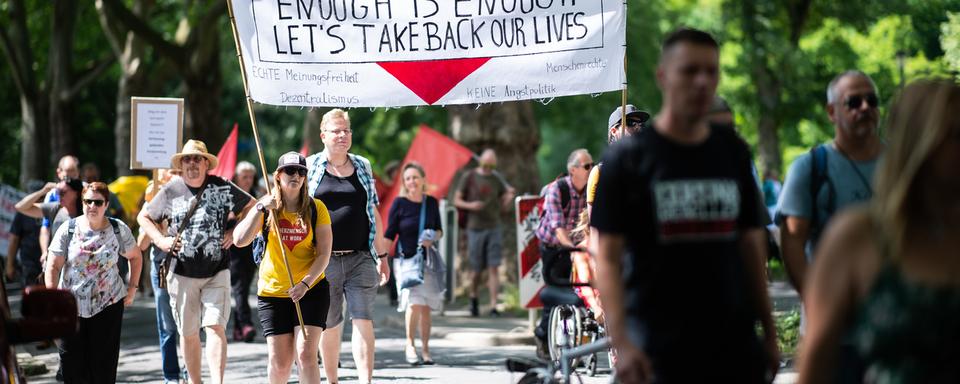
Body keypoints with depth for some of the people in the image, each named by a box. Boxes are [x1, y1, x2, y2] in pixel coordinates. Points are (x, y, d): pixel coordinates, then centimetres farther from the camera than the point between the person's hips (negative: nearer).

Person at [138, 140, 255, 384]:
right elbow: (144, 217, 16)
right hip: (182, 274, 1)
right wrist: (160, 240, 0)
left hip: (217, 272, -1)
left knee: (215, 327, -13)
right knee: (188, 332, 9)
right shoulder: (171, 191, 3)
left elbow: (251, 206, 12)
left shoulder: (222, 188, 0)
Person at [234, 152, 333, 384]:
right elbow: (240, 240, -12)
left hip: (311, 289, -1)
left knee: (306, 354, -14)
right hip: (272, 292, 1)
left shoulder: (316, 208, -1)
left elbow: (324, 253, -5)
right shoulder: (265, 207, 1)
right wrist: (261, 208, -20)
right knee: (280, 362, 1)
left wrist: (305, 283, -18)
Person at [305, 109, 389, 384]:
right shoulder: (309, 167, 4)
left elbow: (374, 214, 17)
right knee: (329, 325, 6)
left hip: (361, 258, 1)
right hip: (323, 260, -1)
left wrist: (382, 255, 14)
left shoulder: (362, 167, 12)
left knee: (363, 320, -9)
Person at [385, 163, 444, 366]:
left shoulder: (431, 202, 5)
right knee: (415, 301, -19)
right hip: (406, 259, -4)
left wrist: (434, 237, -7)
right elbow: (389, 234, -2)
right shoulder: (399, 204, -5)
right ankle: (410, 345, -2)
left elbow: (439, 230, 16)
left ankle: (425, 349, 16)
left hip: (427, 259, 4)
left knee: (426, 307, 5)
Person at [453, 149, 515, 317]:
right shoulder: (469, 177, 2)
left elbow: (503, 207, 13)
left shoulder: (497, 180, 9)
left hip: (494, 228, 2)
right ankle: (474, 297, 31)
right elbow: (456, 201, 4)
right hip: (475, 228, -1)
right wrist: (470, 205, -16)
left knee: (494, 268, -7)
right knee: (476, 270, 4)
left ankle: (493, 306, -9)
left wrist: (509, 197, -8)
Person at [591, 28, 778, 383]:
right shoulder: (628, 157, -2)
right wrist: (621, 343, -18)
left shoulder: (733, 152, 11)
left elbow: (750, 242, 16)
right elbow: (609, 257, -6)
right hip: (659, 353, -4)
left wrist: (768, 331, 12)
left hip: (734, 345, 4)